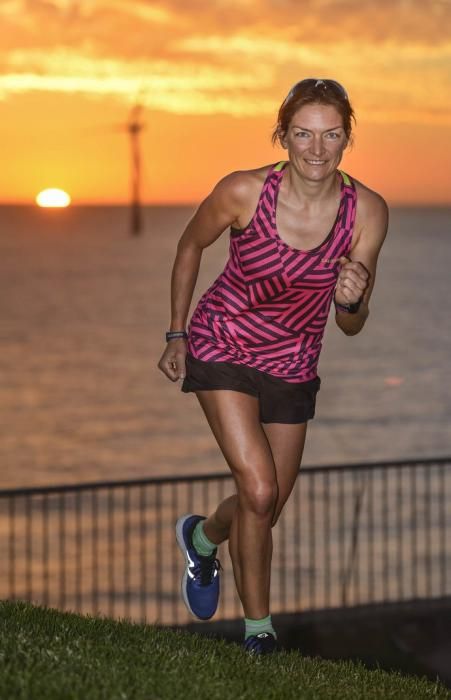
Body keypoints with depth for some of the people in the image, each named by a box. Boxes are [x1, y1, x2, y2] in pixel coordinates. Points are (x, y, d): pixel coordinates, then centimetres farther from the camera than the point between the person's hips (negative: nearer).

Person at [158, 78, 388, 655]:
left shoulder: (367, 212, -16)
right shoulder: (243, 192, -22)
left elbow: (352, 326, -8)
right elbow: (190, 246, 0)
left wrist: (350, 300, -31)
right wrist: (176, 334, 4)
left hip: (293, 364, 4)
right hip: (223, 348, -3)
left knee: (266, 509, 14)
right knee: (259, 492, -17)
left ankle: (202, 536, 49)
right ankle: (257, 626, 3)